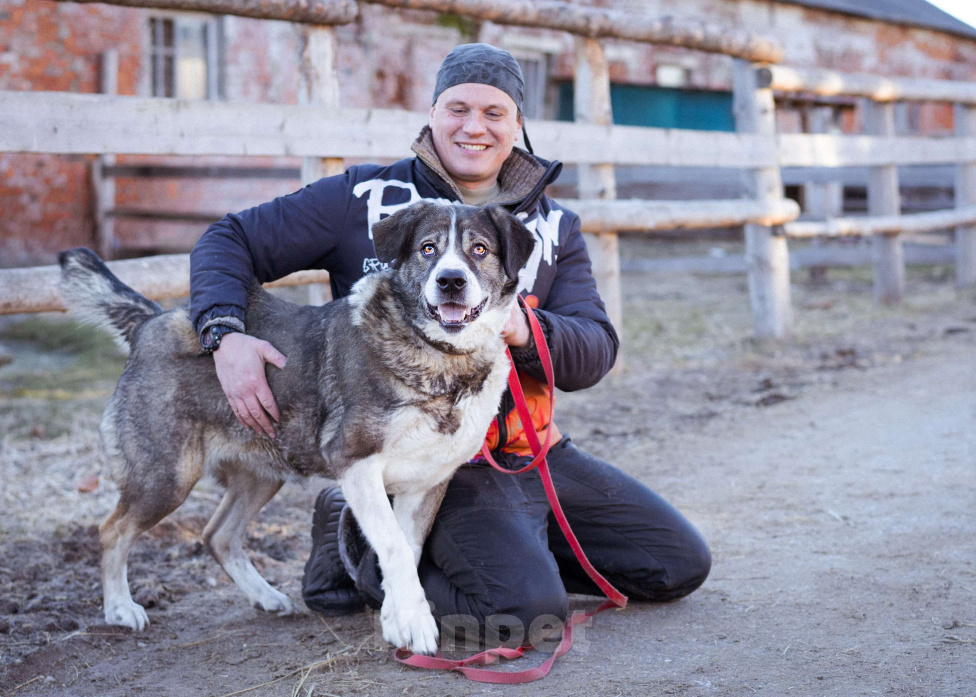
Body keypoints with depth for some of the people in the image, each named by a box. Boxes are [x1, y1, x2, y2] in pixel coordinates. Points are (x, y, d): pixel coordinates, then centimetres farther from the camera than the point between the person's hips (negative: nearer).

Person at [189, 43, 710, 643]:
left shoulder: (555, 227, 9)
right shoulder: (365, 197, -2)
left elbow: (596, 352, -2)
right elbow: (231, 241, -1)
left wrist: (522, 329, -24)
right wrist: (226, 335, -20)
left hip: (534, 448, 6)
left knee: (681, 564, 6)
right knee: (528, 606, -28)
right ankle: (358, 540, -3)